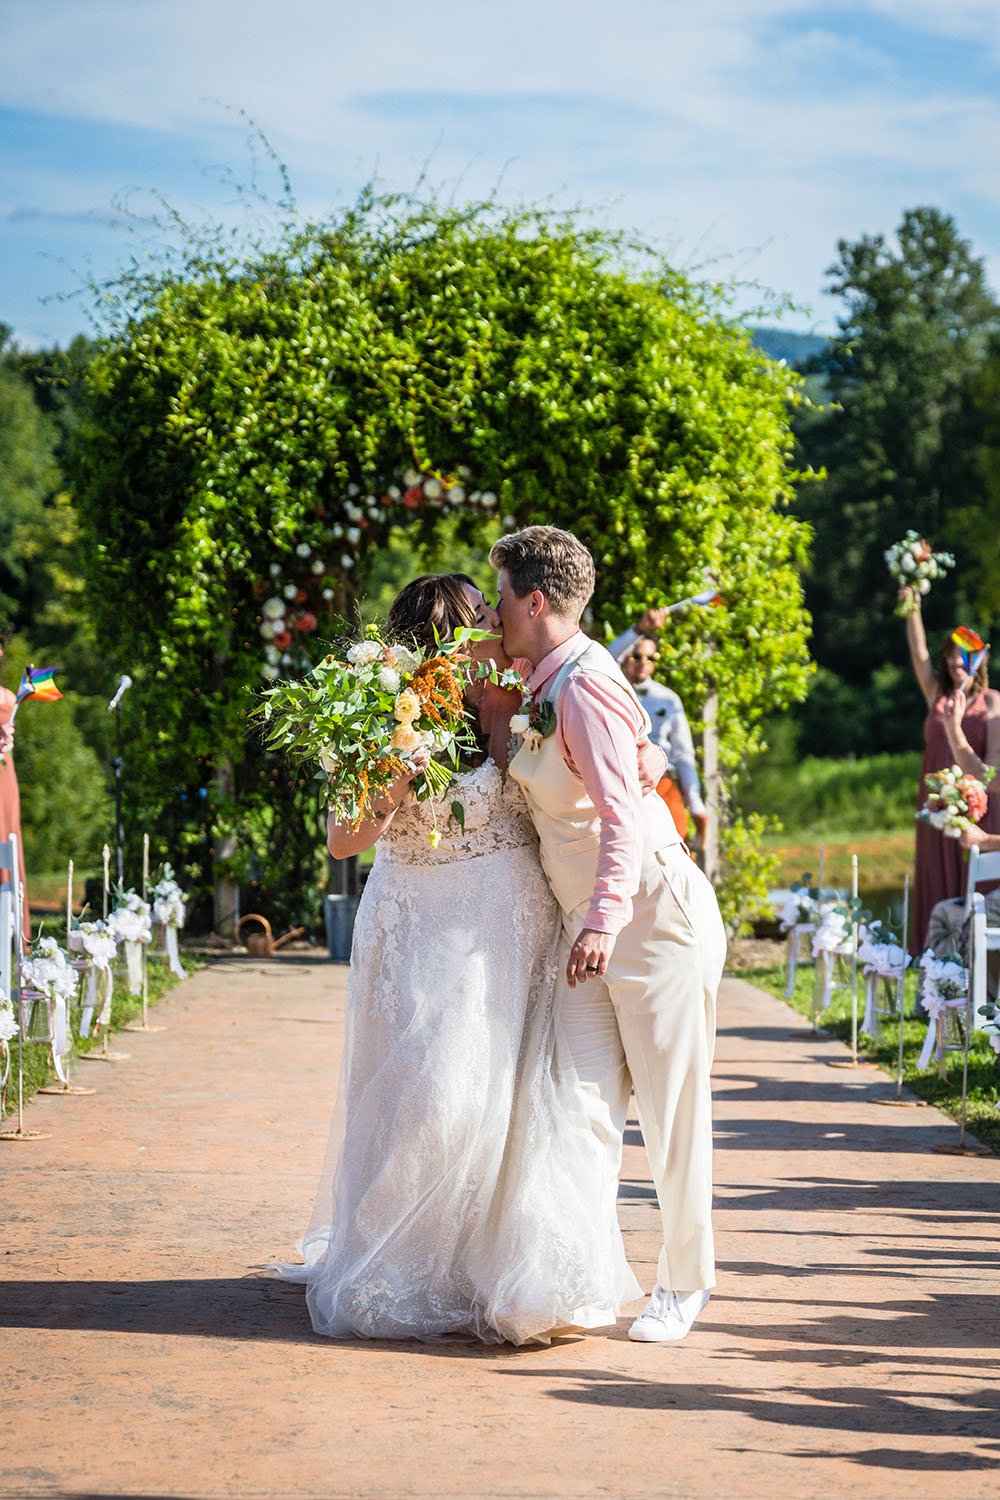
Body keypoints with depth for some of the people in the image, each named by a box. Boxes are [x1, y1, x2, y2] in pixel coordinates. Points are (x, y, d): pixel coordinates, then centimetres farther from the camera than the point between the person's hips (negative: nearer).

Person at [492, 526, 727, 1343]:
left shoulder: (584, 686, -18)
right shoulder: (547, 687, 10)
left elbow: (622, 814, -25)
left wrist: (602, 921, -31)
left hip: (654, 915, -9)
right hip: (594, 922, 9)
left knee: (670, 1108, 2)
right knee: (587, 1104, 0)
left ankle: (683, 1284, 14)